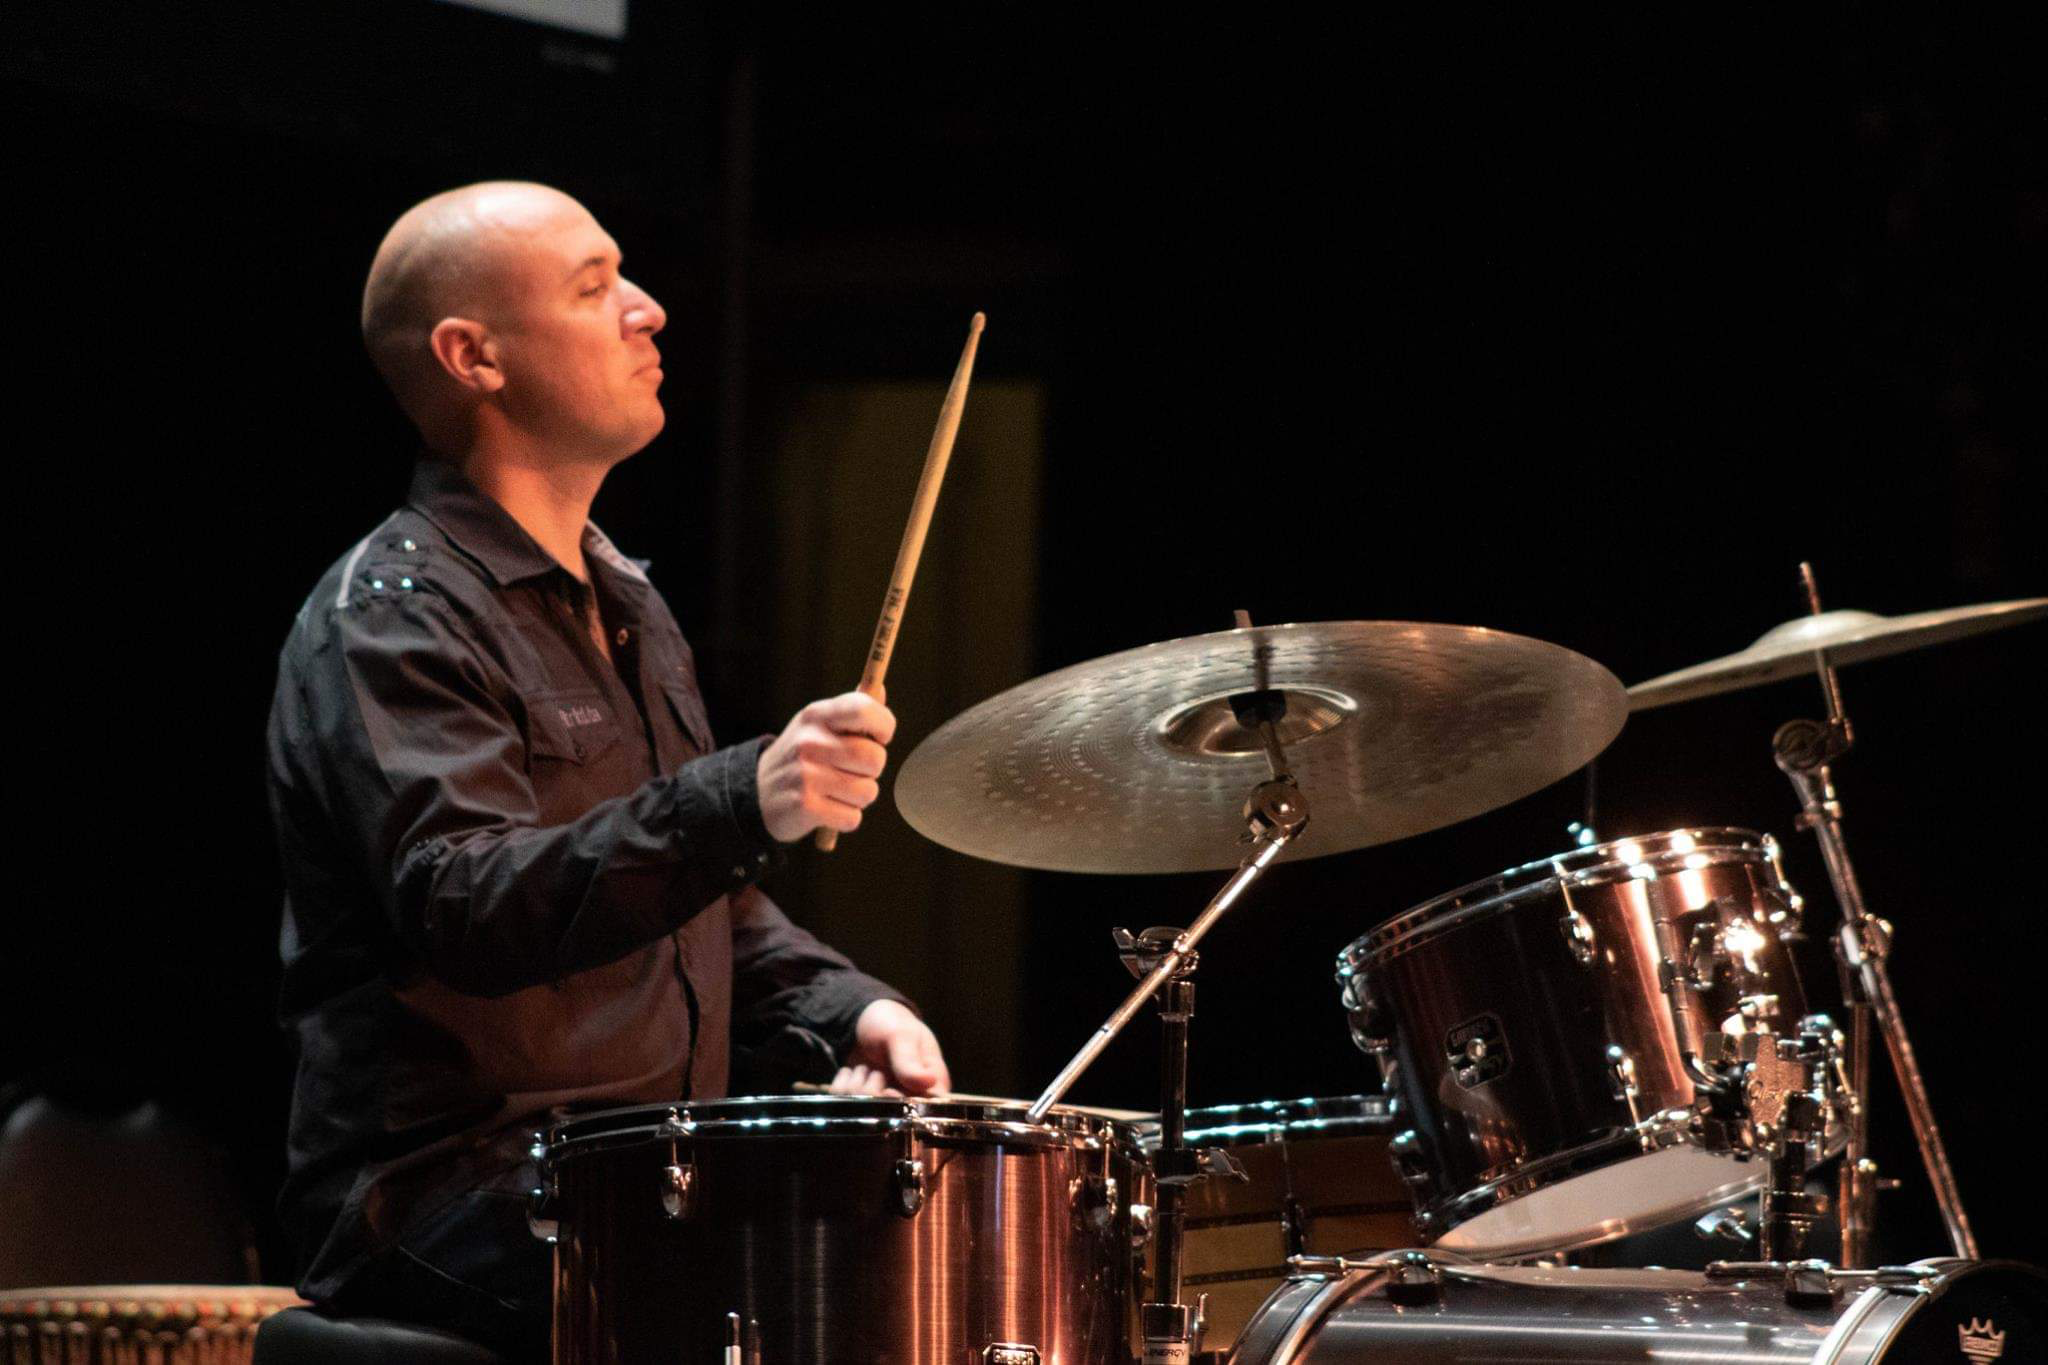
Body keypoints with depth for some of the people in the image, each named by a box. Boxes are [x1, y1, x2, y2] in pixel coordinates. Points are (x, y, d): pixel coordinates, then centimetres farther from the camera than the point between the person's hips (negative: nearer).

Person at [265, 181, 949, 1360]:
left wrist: (841, 1011, 6)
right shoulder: (391, 619, -10)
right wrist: (741, 805, -38)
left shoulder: (625, 604, 20)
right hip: (453, 1195, -9)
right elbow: (466, 911, -26)